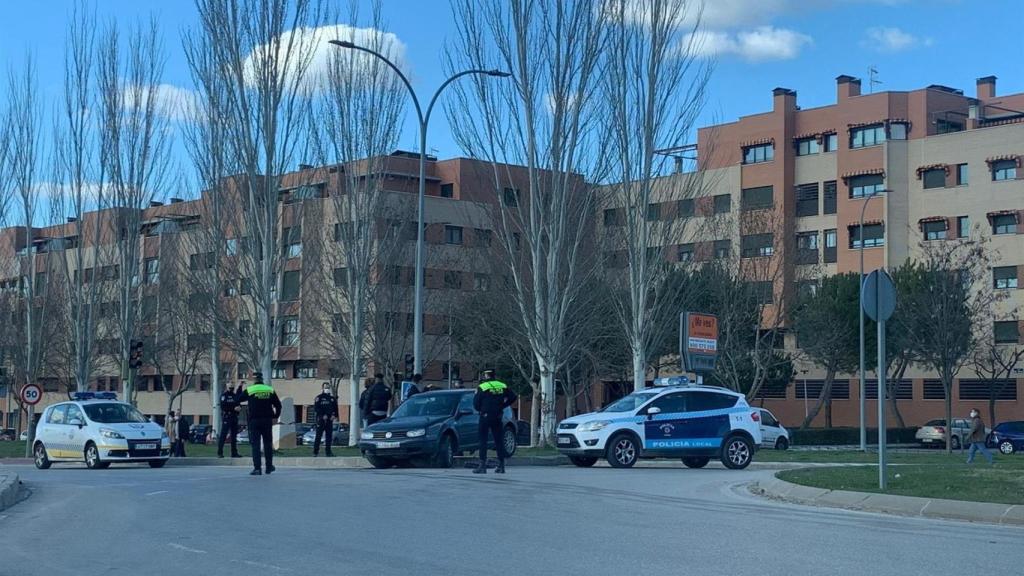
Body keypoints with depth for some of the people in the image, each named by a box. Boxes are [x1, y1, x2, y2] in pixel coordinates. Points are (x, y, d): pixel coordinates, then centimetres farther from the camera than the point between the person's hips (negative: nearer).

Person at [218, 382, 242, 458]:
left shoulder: (235, 395, 19)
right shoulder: (224, 395, -3)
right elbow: (223, 406, -14)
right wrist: (234, 408, -18)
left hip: (234, 417, 7)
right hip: (226, 417, -7)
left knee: (234, 435, 8)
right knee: (223, 435, -8)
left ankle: (234, 452, 13)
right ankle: (220, 452, -8)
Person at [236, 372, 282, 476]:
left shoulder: (249, 390, -3)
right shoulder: (270, 390, 5)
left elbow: (238, 400, 8)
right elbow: (278, 405, 6)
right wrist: (275, 416, 17)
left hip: (254, 420, -2)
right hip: (267, 420, 2)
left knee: (255, 445, -2)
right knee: (268, 443, 13)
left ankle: (257, 468, -8)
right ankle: (269, 466, 17)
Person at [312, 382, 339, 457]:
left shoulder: (332, 398, 15)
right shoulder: (319, 398, 2)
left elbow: (335, 408, 16)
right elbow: (316, 408, -5)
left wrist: (334, 415, -3)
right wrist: (323, 415, -14)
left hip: (329, 420, 4)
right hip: (320, 420, -4)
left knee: (329, 436, 4)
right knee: (318, 436, -6)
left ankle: (328, 452, 8)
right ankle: (315, 452, -5)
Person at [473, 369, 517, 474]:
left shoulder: (482, 388, -9)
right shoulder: (503, 387, 6)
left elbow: (476, 404, -7)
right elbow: (513, 397, 8)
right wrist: (502, 406, 12)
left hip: (485, 416, -5)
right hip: (498, 417, 5)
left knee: (482, 440, 0)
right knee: (499, 441, 10)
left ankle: (482, 465, -6)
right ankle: (501, 466, 11)